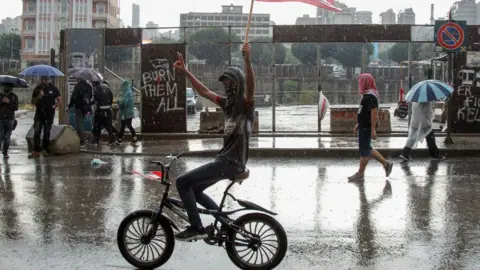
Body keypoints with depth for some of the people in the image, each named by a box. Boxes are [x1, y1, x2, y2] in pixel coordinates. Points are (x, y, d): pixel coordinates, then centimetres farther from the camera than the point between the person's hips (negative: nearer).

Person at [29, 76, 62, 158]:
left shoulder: (53, 89, 4)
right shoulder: (37, 89, 7)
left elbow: (59, 100, 9)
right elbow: (33, 102, 6)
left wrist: (54, 106, -4)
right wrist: (39, 96, -10)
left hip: (49, 114, -1)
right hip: (39, 113, 1)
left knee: (47, 133, 4)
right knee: (36, 132, -8)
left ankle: (45, 149, 15)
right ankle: (36, 151, -8)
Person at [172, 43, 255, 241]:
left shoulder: (245, 103, -10)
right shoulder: (227, 103, 13)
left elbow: (250, 86, -31)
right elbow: (204, 91, 21)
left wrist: (247, 59, -46)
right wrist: (185, 71, 20)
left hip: (232, 162, -9)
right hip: (225, 160, 9)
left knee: (182, 182, -11)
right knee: (195, 189, 22)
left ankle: (197, 228, -7)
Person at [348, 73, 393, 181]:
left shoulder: (370, 96, -19)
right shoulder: (367, 94, 14)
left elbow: (374, 113, -24)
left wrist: (373, 130, -26)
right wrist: (358, 124, 24)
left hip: (367, 127, -11)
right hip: (364, 126, 11)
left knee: (364, 150, 0)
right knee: (367, 149, 17)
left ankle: (360, 174, 9)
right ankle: (386, 163, 23)